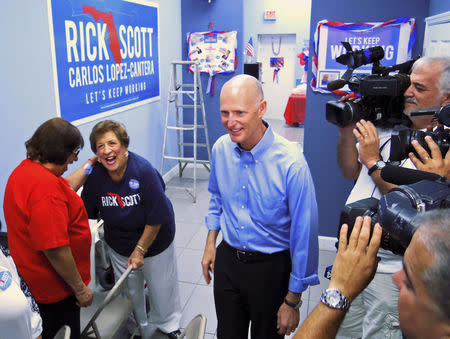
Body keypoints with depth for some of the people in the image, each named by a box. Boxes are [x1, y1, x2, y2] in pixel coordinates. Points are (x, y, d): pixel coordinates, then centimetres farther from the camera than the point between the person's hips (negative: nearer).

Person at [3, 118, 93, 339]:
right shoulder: (45, 185, -32)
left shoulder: (25, 170, 2)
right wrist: (80, 288, -20)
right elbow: (55, 249, -32)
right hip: (54, 287, -9)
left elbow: (63, 193, 20)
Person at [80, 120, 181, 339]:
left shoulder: (143, 170, -28)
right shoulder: (95, 176, -16)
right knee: (130, 291, 18)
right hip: (119, 246, 3)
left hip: (154, 240, -3)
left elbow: (157, 218, -23)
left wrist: (140, 250, -18)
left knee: (161, 287, 13)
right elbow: (87, 213, 1)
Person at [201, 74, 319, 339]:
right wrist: (211, 244, 12)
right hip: (227, 260, 5)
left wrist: (293, 301, -12)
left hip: (271, 268, -4)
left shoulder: (291, 163, -25)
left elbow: (304, 235, -19)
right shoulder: (221, 148, -8)